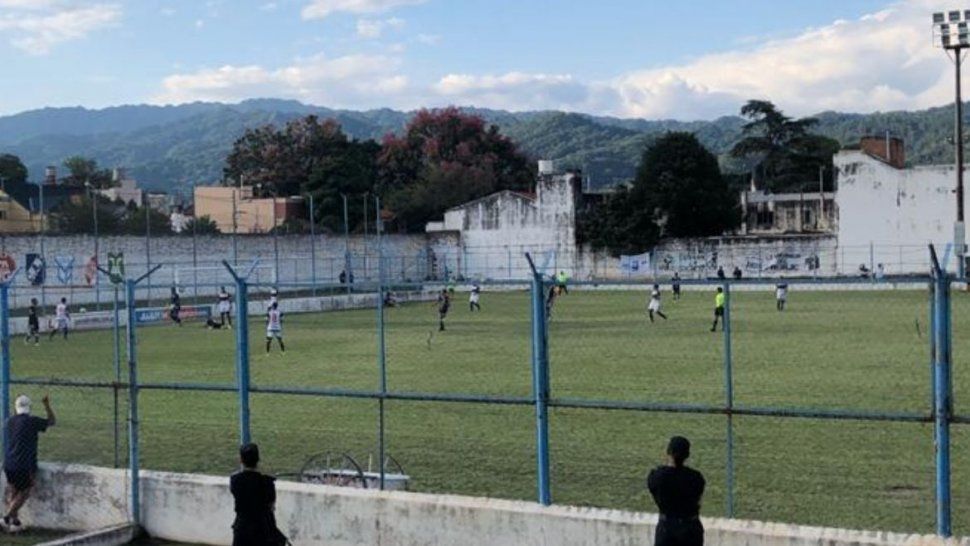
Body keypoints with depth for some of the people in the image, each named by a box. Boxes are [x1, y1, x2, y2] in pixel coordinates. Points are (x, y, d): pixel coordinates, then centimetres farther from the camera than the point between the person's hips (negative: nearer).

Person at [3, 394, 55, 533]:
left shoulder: (9, 422, 8)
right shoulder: (32, 421, -9)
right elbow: (52, 421, 6)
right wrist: (47, 405, 14)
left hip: (8, 464, 6)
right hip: (25, 465, -6)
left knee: (12, 492, 17)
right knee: (24, 493, 6)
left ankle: (15, 522, 16)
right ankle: (7, 517, -4)